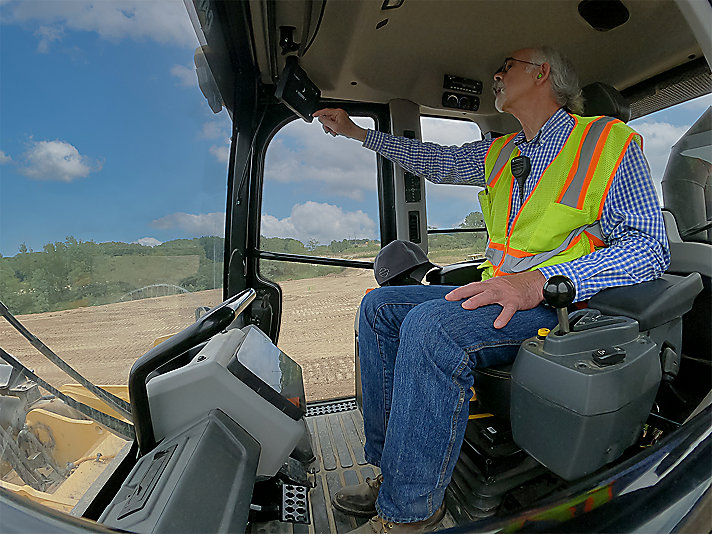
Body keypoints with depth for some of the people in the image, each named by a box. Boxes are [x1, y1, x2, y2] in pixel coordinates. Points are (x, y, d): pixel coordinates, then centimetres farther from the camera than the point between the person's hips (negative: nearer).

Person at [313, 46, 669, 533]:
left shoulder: (610, 141, -2)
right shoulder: (500, 153, 18)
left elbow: (649, 247, -11)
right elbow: (436, 160, 27)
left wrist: (540, 281, -28)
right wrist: (356, 132, 30)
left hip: (563, 302, -7)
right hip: (503, 295, 7)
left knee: (430, 325, -33)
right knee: (380, 306, -3)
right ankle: (389, 468, -1)